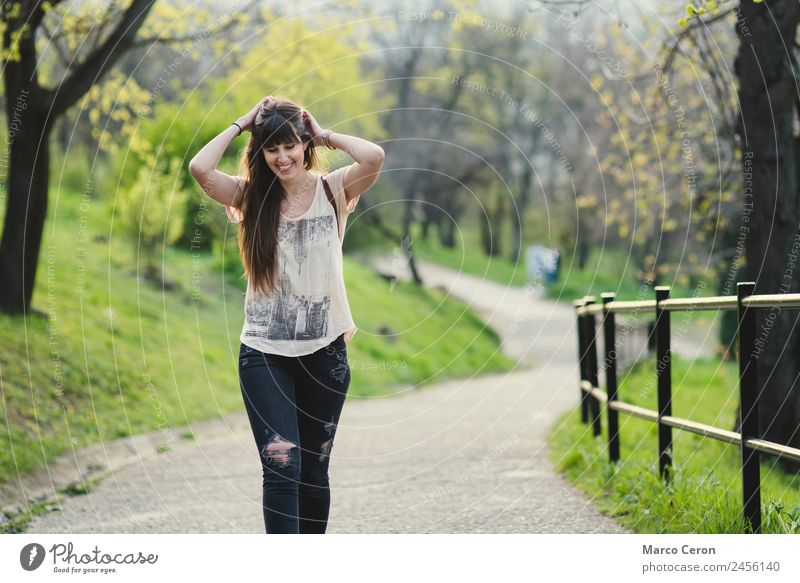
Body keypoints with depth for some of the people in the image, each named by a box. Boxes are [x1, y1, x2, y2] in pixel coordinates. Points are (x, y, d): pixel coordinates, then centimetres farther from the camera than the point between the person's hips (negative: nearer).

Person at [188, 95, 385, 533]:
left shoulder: (332, 192, 0)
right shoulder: (252, 198, 2)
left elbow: (374, 157, -20)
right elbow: (200, 168, -16)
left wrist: (325, 135, -5)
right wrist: (241, 124, -4)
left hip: (324, 353, 1)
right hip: (264, 354, -1)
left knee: (314, 468, 12)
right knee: (282, 466, -12)